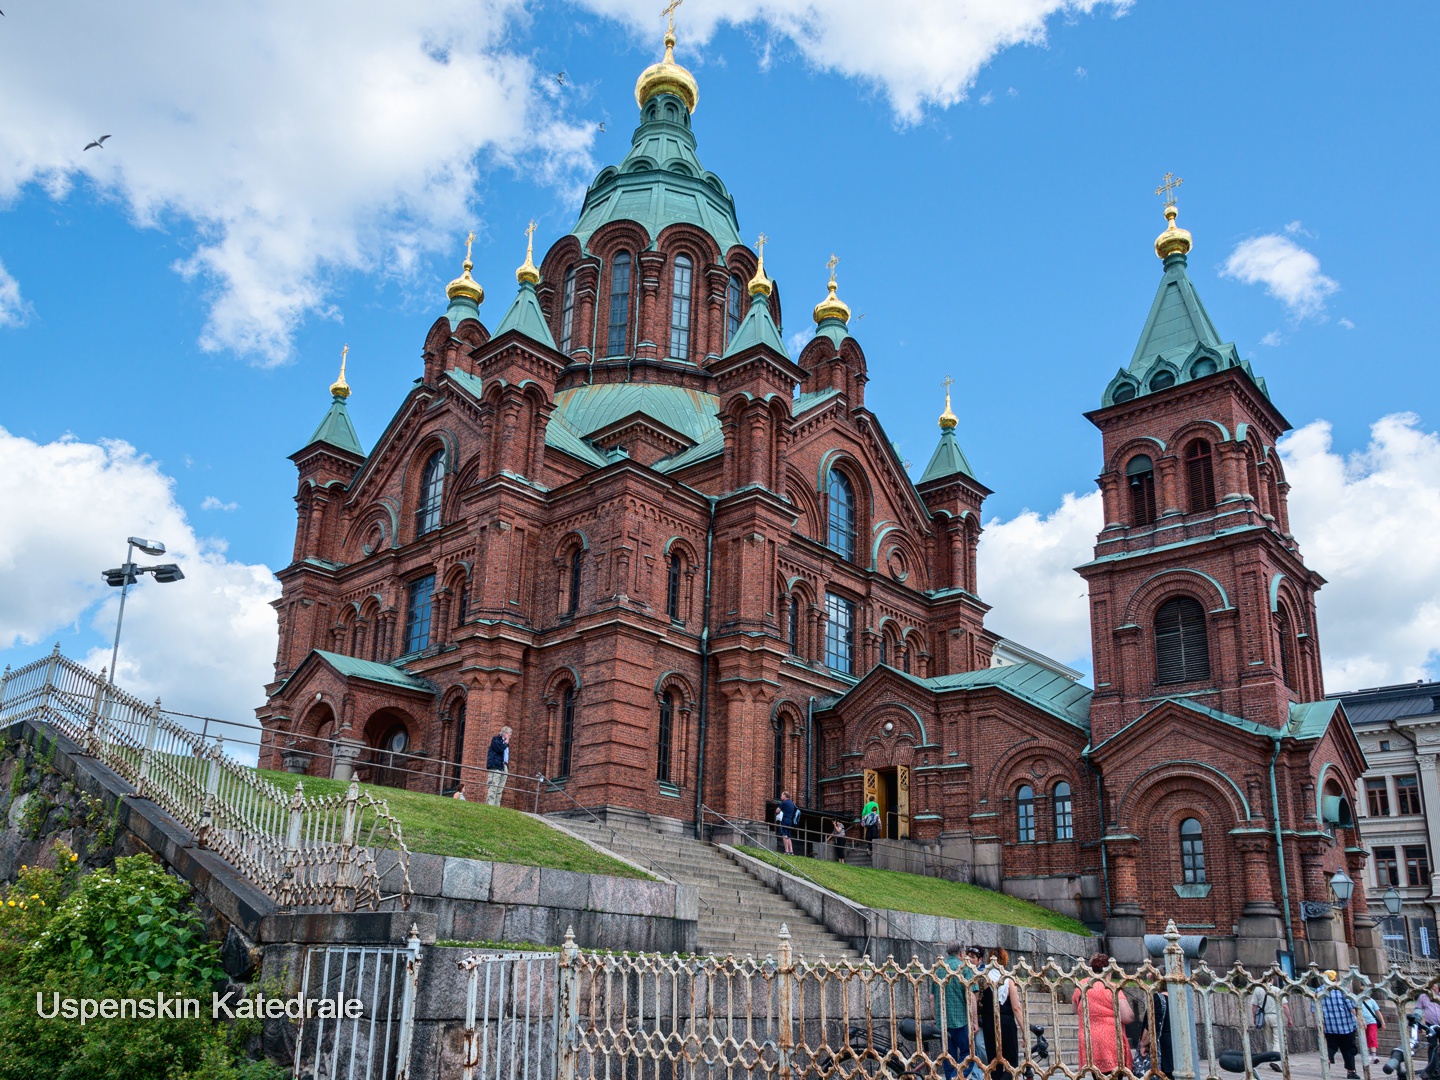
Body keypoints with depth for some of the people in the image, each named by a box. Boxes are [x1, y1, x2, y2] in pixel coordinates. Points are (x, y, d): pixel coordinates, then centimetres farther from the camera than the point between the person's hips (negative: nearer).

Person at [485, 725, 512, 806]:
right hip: (496, 766, -8)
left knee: (500, 790, 2)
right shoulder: (496, 739, 3)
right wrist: (506, 743, 1)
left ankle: (496, 806, 1)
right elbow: (499, 749, -16)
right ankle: (490, 805, -17)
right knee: (493, 787, -13)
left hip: (504, 767, 8)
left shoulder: (506, 742, 25)